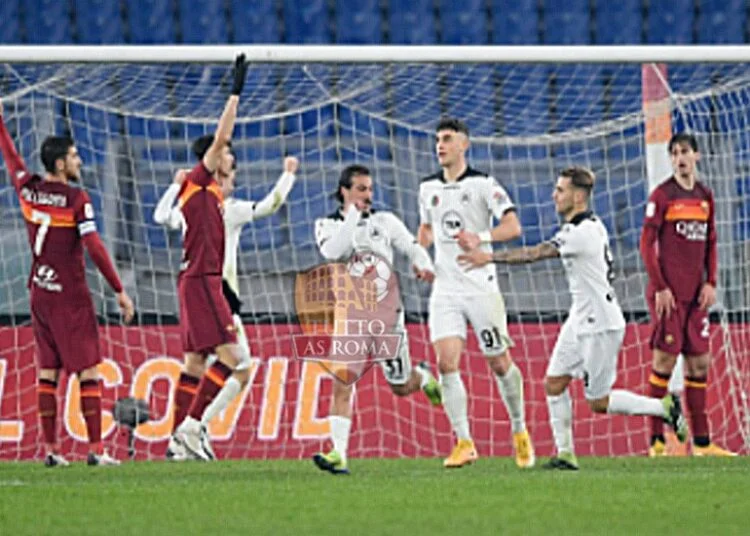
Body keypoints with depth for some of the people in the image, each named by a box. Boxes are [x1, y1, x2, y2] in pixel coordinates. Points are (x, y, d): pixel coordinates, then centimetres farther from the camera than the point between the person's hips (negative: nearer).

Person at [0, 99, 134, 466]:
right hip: (70, 295, -6)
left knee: (48, 371, 7)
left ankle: (50, 449, 5)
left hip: (39, 292, 6)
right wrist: (120, 291, -13)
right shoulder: (76, 199, -14)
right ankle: (96, 449, -8)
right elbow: (95, 249, -17)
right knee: (87, 371, -3)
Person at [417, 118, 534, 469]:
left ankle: (519, 430, 26)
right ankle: (464, 443, -10)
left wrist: (480, 238, -30)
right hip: (445, 288, 4)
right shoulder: (428, 188, 11)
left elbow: (513, 227, -14)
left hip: (481, 286, -4)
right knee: (446, 363, -12)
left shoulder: (483, 184, -6)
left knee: (499, 363, 5)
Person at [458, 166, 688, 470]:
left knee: (598, 402, -1)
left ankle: (664, 407, 12)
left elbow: (535, 254, -26)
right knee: (554, 383, 3)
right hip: (581, 320, 10)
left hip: (600, 325, -10)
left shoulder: (582, 234, -23)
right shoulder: (591, 225, 7)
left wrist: (489, 257, -22)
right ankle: (565, 454, 6)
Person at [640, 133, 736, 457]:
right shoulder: (662, 195, -5)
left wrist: (710, 283, 6)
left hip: (696, 295, 6)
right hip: (669, 293, -6)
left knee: (699, 363, 7)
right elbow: (647, 244, -7)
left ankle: (701, 442, 12)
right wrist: (659, 287, -13)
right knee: (665, 359, -7)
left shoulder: (705, 196, 13)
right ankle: (657, 440, -4)